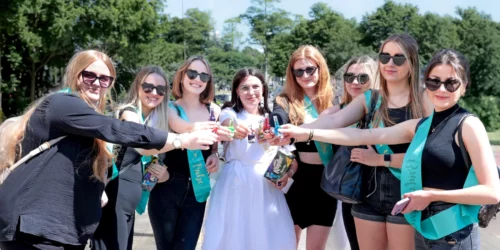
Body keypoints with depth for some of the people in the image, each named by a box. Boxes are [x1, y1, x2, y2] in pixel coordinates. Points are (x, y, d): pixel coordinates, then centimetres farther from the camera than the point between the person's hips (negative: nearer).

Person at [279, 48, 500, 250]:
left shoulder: (468, 125, -9)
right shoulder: (420, 126, 9)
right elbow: (364, 136, 8)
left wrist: (432, 195, -15)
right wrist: (308, 133, 5)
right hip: (424, 230, 6)